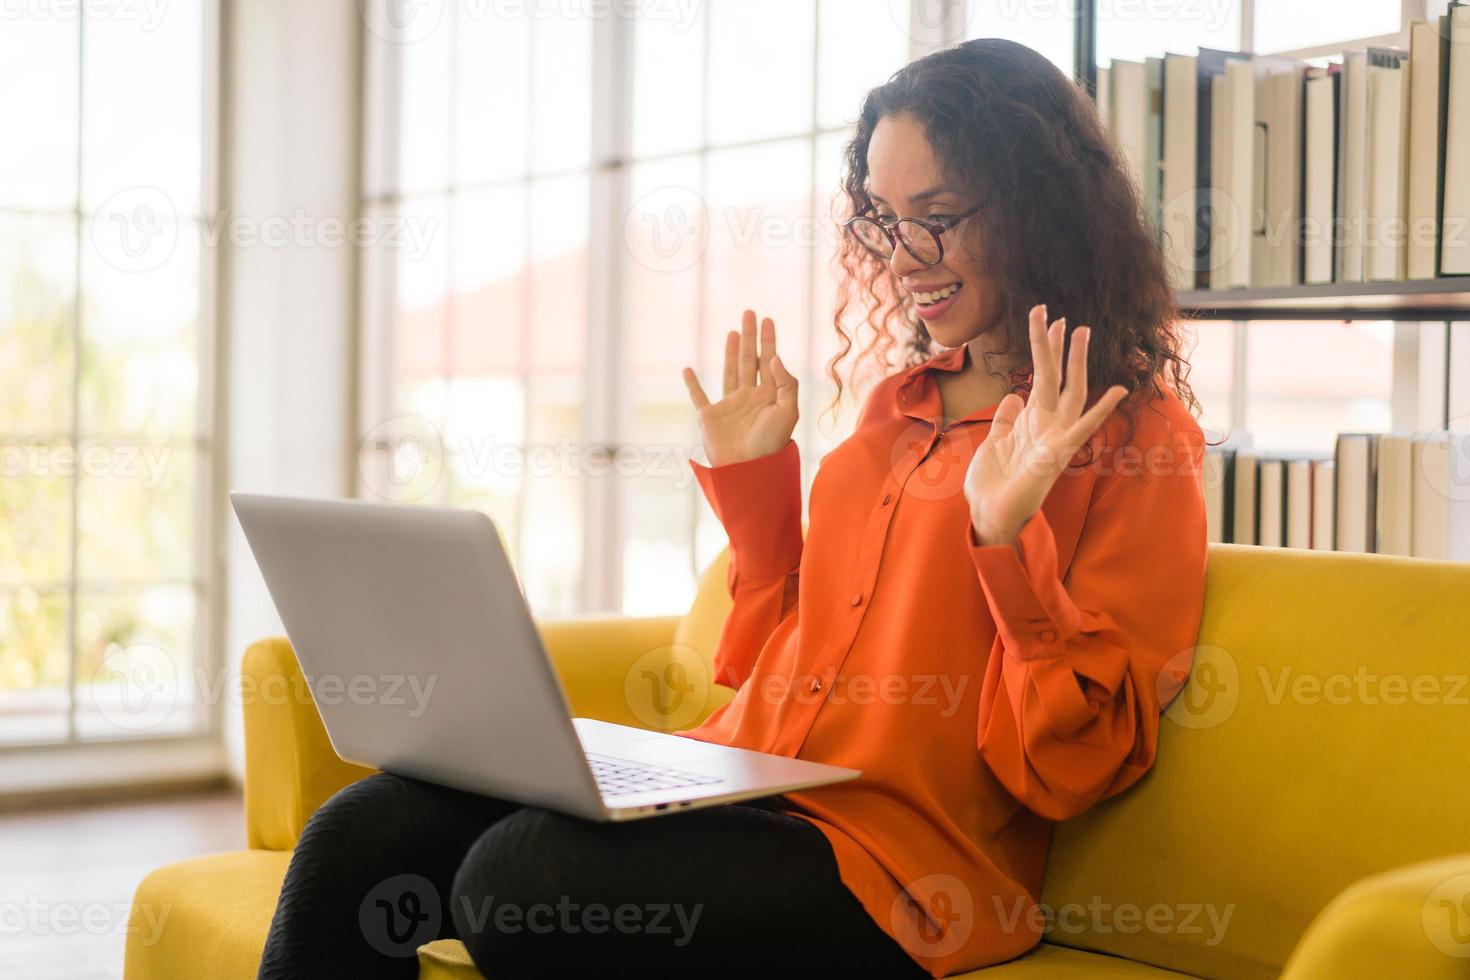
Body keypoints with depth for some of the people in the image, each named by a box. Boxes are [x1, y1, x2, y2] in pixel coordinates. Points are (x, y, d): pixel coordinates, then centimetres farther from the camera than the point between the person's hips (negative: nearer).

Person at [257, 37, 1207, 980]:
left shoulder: (1138, 439, -2)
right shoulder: (900, 404, 20)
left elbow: (1075, 769, -8)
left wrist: (1008, 536, -20)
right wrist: (750, 478, 16)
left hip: (895, 854, -7)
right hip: (729, 781, 7)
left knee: (519, 871, -31)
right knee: (360, 834, -13)